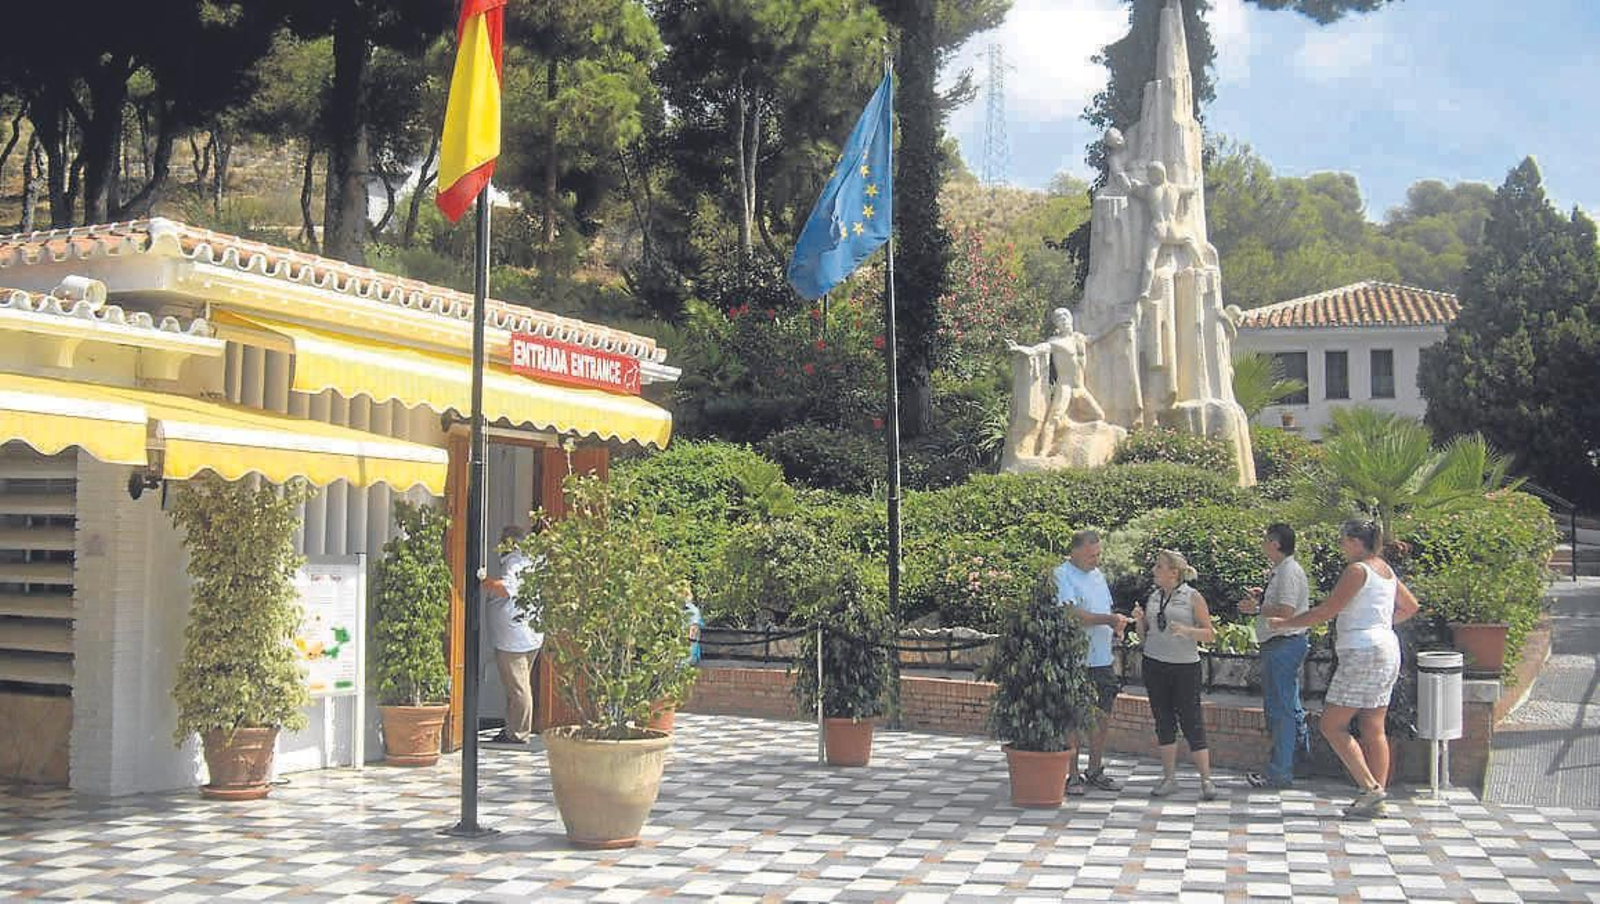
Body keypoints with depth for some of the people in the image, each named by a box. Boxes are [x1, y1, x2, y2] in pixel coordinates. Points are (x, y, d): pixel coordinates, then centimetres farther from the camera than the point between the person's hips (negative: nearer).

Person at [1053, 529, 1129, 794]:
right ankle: (1072, 775, 8)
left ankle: (1095, 771, 25)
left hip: (1101, 658, 8)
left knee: (1103, 717, 12)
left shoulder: (1097, 574, 16)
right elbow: (1074, 614, -20)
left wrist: (1116, 623, 1)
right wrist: (1109, 619, -19)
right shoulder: (1062, 576, -10)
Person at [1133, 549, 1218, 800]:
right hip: (1155, 666, 5)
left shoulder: (1193, 597, -3)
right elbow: (1145, 635, 16)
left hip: (1185, 666, -5)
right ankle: (1169, 777, 15)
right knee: (1163, 722, 7)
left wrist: (1186, 631, -20)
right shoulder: (1153, 597, 11)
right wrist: (1139, 620, -4)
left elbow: (1209, 634, -3)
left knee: (1191, 721, -6)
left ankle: (1206, 779, 0)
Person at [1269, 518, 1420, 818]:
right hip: (1386, 649, 10)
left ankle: (1370, 786, -10)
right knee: (1374, 730, 8)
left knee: (1332, 725, -5)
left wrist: (1285, 623, -6)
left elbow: (1327, 610, -14)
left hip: (1364, 652, -10)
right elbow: (1410, 606, 28)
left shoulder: (1357, 570, -12)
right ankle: (1376, 801, 8)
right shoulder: (1385, 569, 16)